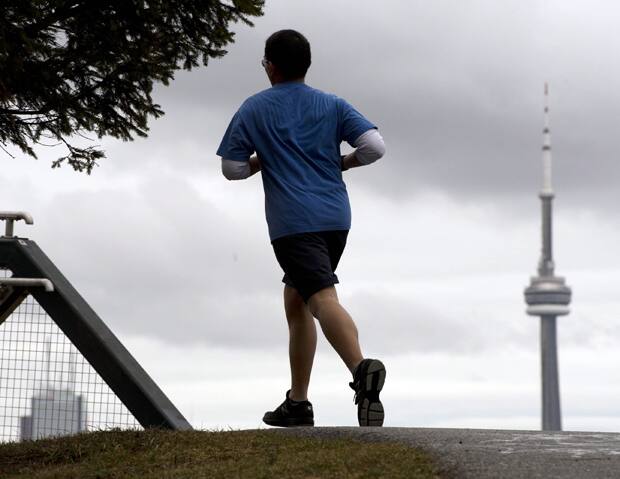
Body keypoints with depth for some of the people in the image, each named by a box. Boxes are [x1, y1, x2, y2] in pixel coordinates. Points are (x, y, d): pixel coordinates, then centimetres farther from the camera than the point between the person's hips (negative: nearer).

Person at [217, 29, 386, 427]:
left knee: (324, 299, -20)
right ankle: (297, 403, 20)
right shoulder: (333, 105, 12)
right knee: (295, 300, 18)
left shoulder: (254, 110, 7)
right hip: (336, 219, 5)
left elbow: (232, 169, 7)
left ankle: (362, 369, -47)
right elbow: (375, 146, -1)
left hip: (293, 224, -5)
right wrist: (343, 163, 17)